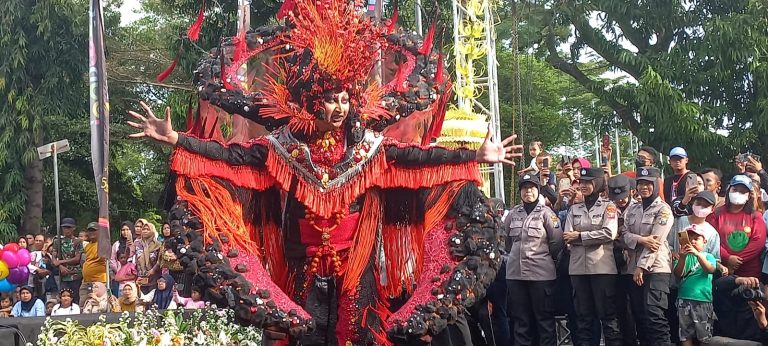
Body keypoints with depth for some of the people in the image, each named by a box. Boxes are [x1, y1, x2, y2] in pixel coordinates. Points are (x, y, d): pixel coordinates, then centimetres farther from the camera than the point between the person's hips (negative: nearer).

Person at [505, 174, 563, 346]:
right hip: (515, 272, 4)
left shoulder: (545, 212, -2)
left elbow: (556, 241, -5)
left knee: (544, 318, 0)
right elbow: (505, 238, 19)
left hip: (541, 272, -4)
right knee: (520, 318, 9)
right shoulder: (513, 213, 9)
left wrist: (544, 256, 5)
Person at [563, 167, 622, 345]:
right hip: (578, 267, 4)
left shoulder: (608, 206, 4)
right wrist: (595, 238, -11)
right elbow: (567, 237, 2)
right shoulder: (574, 209, 14)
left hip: (602, 266, -4)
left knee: (607, 313, -3)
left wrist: (579, 235, -8)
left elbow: (609, 233, -11)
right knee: (583, 315, 7)